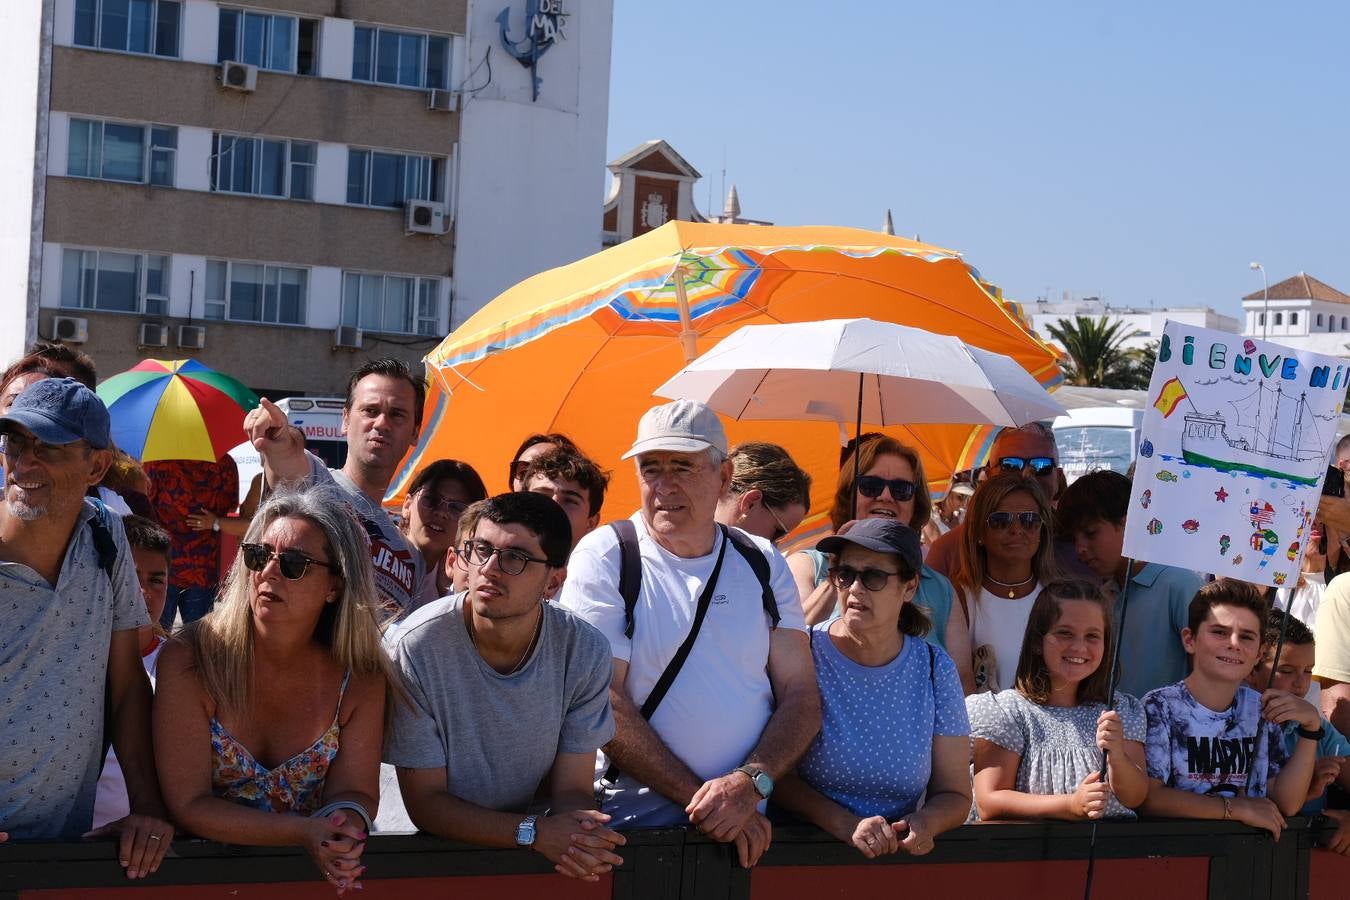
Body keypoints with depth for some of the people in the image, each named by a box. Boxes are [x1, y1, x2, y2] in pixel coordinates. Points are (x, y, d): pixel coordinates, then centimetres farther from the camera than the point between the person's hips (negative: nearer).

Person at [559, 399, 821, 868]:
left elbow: (801, 694, 8)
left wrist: (750, 784, -10)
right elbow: (601, 702, -7)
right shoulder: (604, 556, -1)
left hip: (749, 824, 3)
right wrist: (699, 799, -12)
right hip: (634, 821, -3)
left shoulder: (762, 562, 10)